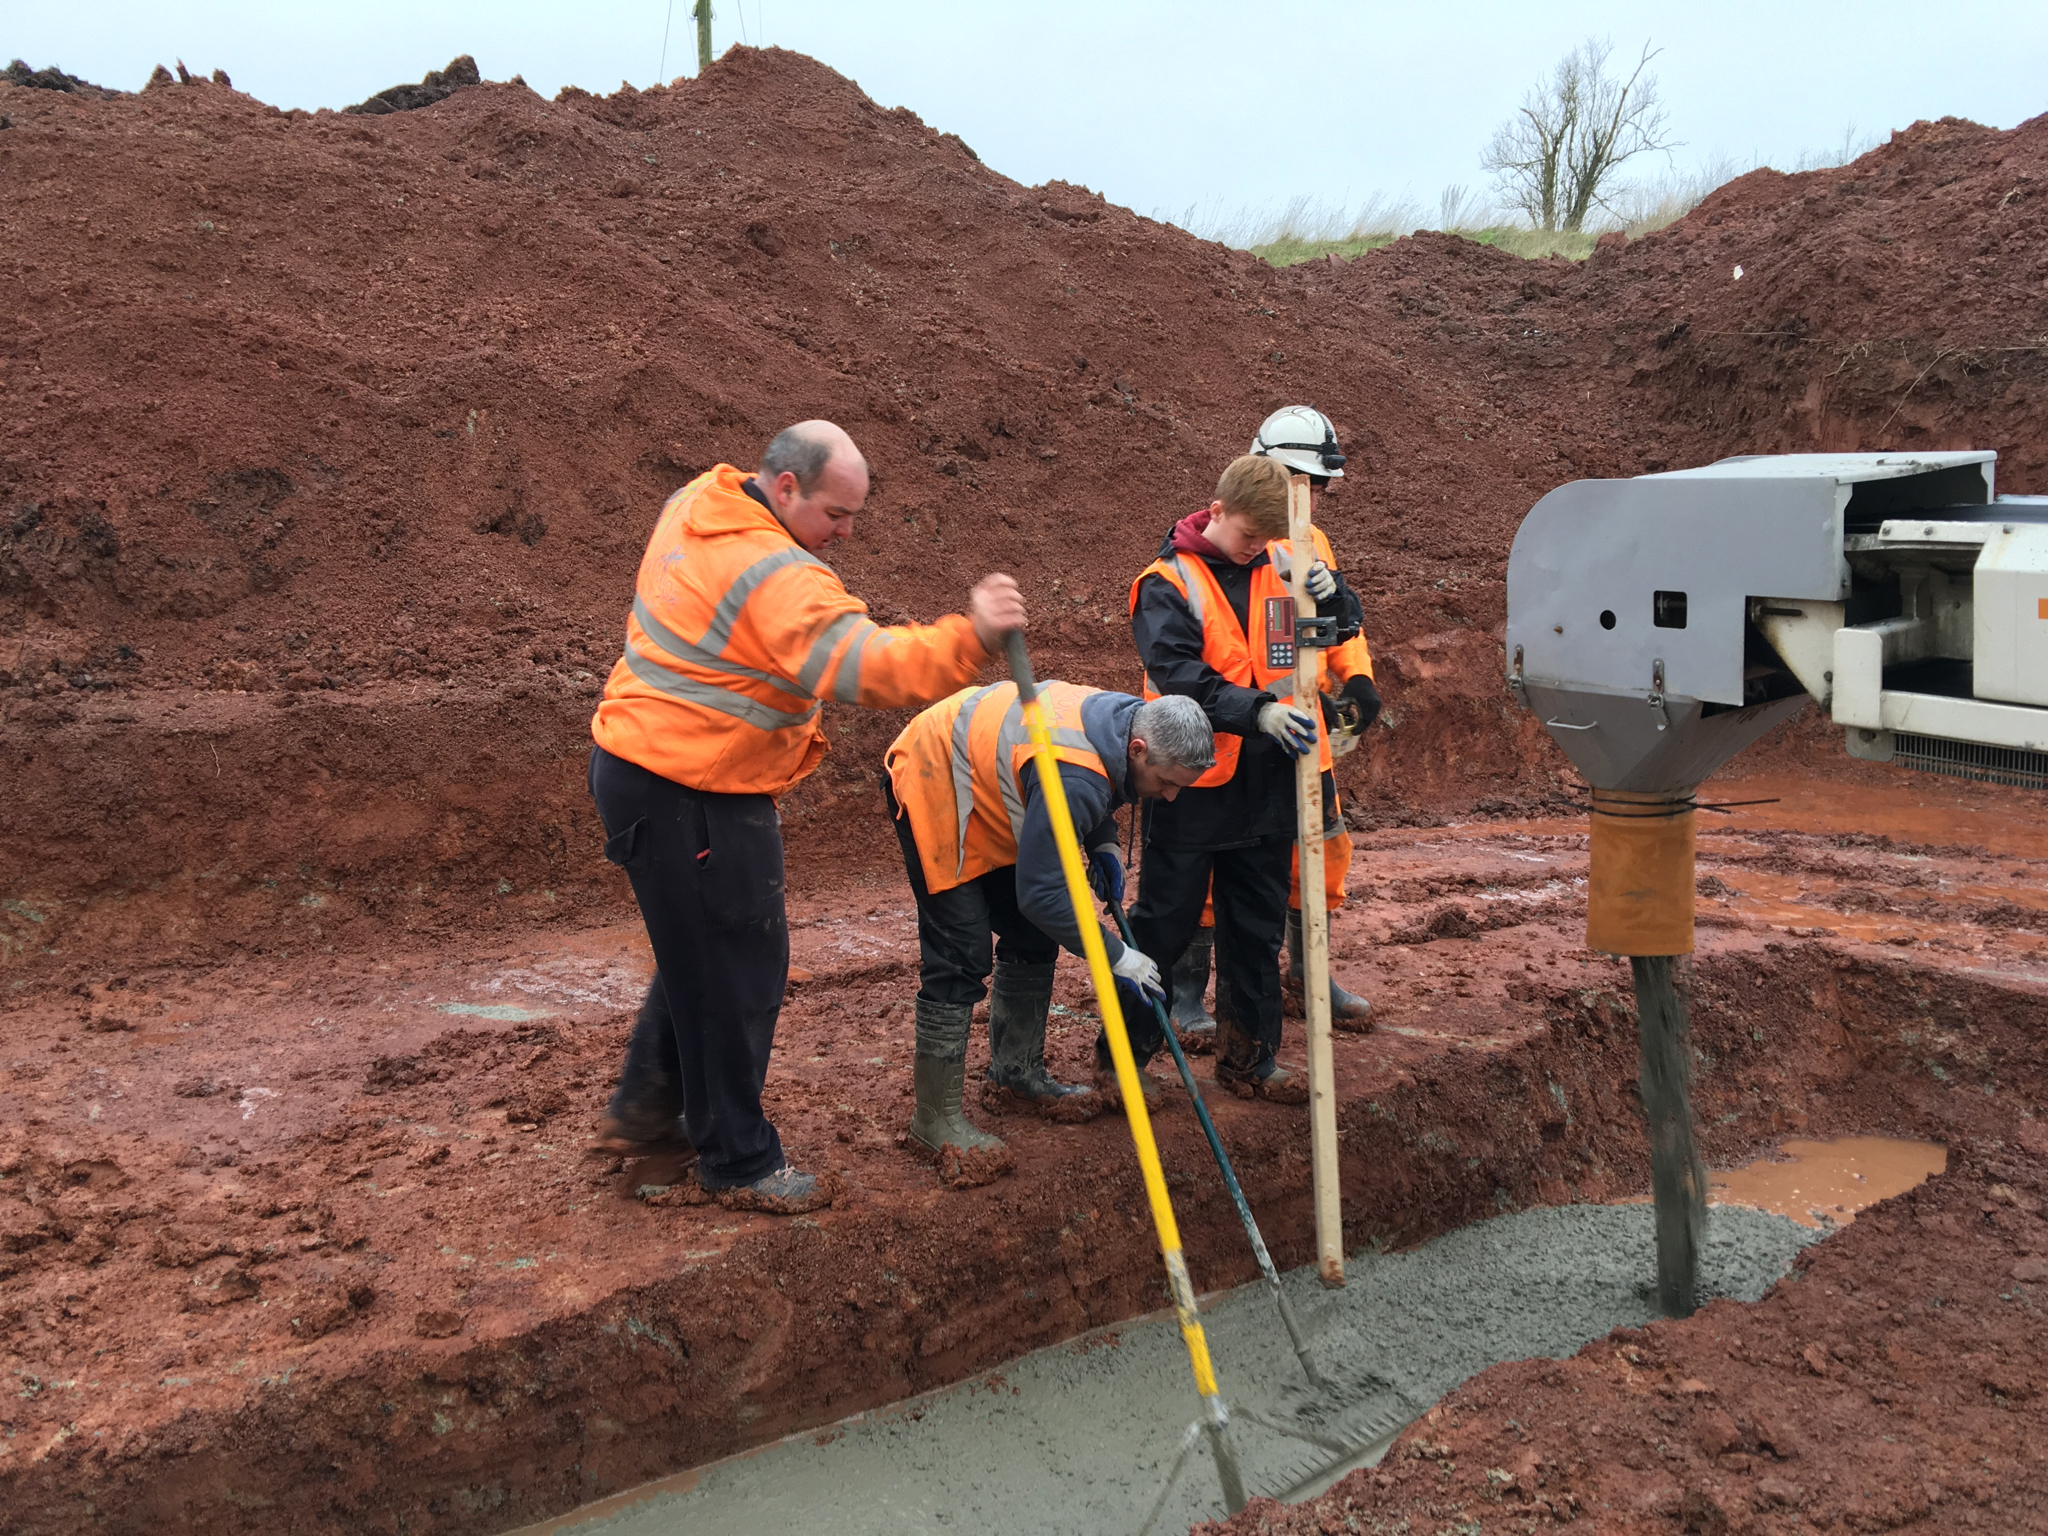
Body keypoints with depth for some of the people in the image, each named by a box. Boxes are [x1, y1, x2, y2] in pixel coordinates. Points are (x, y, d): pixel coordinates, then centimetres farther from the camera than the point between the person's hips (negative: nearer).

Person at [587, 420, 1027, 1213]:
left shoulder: (694, 507, 7)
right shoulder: (775, 576, -25)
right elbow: (864, 667, -38)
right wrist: (968, 637, -48)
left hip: (642, 765, 10)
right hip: (690, 798, -10)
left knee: (703, 950, 23)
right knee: (735, 972, 0)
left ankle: (643, 1109, 37)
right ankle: (740, 1162, 13)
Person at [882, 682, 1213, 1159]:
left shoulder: (1125, 716, -10)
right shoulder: (1073, 778, -37)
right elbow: (1042, 894, -33)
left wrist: (1102, 845, -3)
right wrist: (1117, 956, -25)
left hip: (983, 777, 10)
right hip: (932, 785, -10)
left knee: (1032, 936, 11)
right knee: (960, 957, -13)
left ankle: (1017, 1076, 24)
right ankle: (936, 1118, -6)